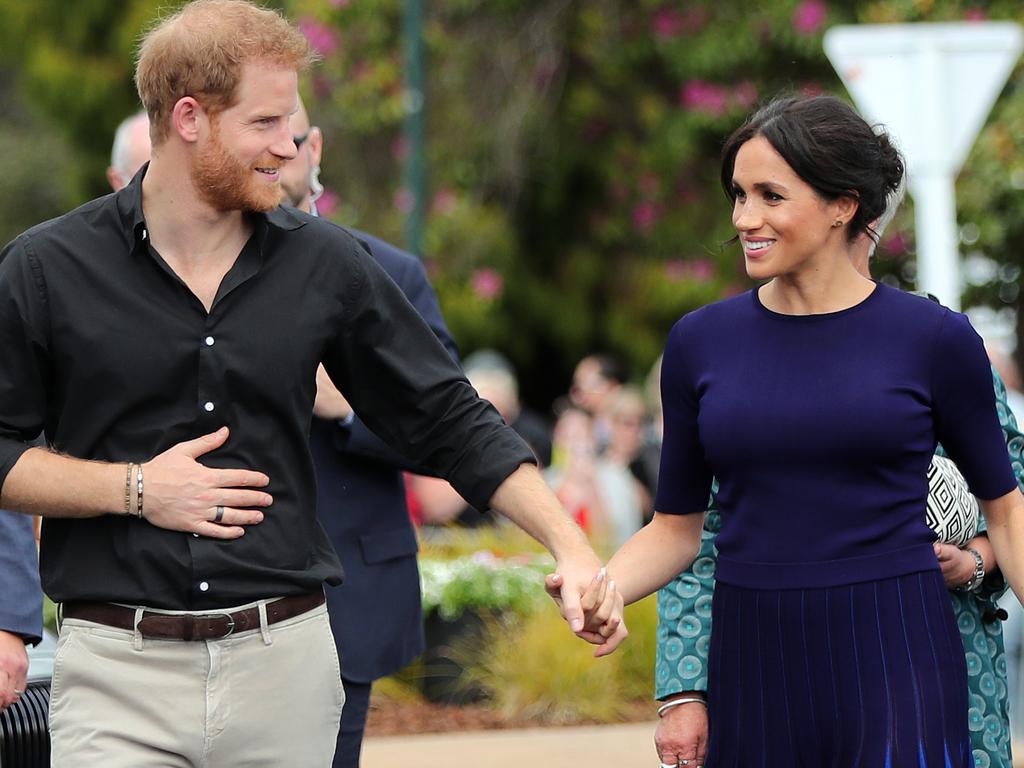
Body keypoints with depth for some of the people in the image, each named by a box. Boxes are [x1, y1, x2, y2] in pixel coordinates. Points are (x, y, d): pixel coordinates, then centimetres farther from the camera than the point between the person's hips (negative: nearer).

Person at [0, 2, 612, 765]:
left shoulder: (325, 265, 7)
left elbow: (450, 420, 12)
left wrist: (571, 546, 3)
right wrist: (135, 488, -9)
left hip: (286, 666, 2)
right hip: (118, 669, -2)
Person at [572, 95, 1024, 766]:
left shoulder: (933, 339, -2)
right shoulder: (701, 341, 5)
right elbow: (677, 527, 11)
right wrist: (600, 588, -8)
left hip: (894, 661, -3)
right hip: (755, 670, 3)